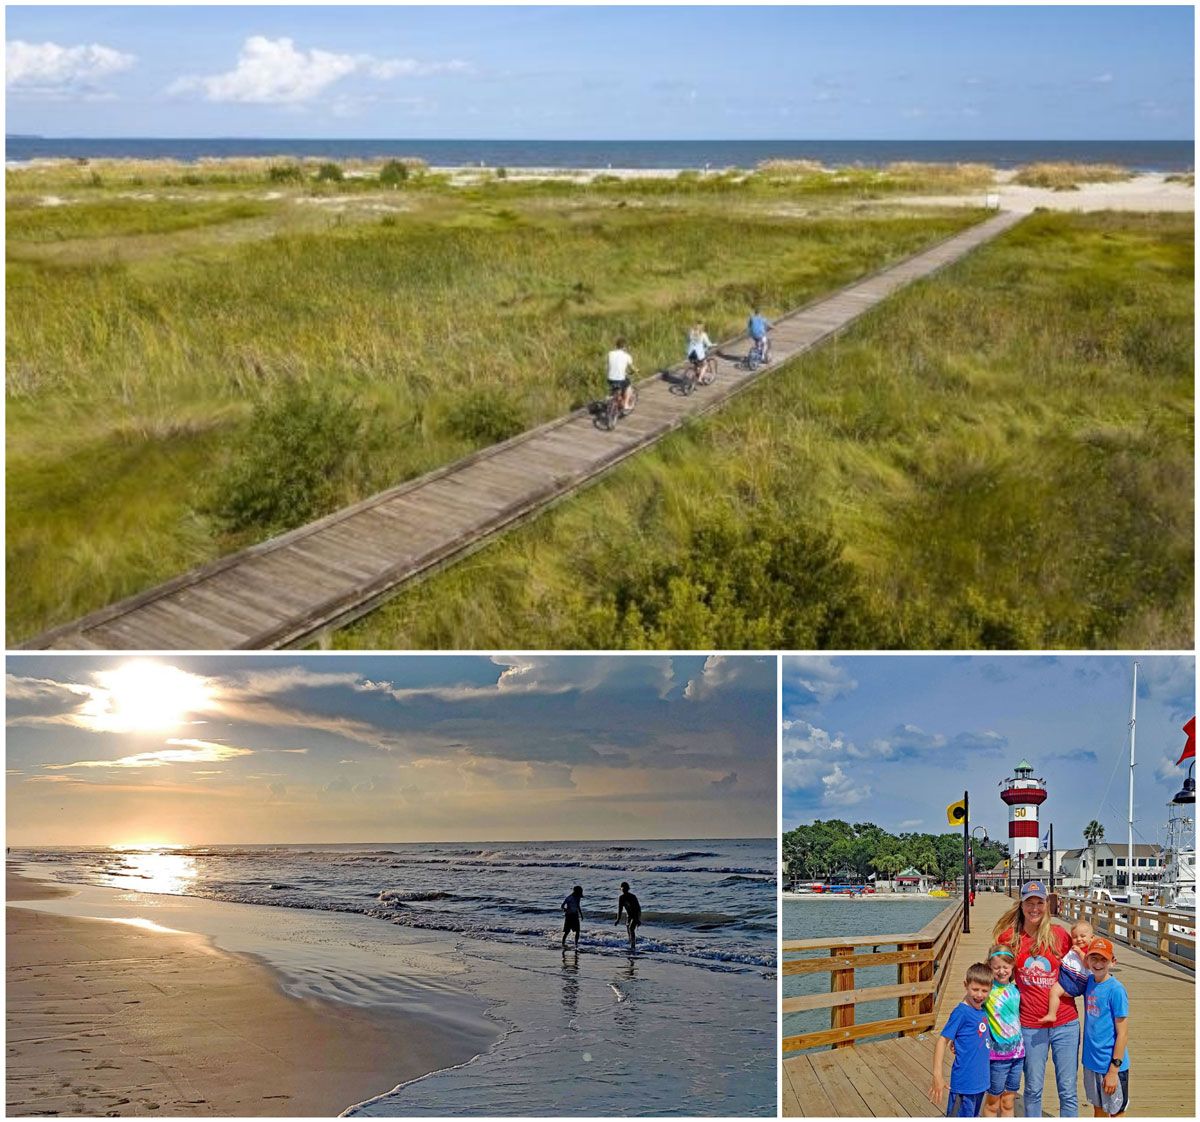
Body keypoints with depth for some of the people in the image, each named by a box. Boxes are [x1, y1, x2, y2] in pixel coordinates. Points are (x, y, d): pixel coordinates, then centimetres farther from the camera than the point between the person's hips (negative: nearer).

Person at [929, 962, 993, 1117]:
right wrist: (937, 1075, -23)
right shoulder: (961, 1012, -17)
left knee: (973, 1116, 19)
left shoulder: (982, 1011, 4)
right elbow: (943, 1040, -19)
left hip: (980, 1081, 8)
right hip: (964, 1084, -8)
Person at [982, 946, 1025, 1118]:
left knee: (1009, 1101, 13)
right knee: (993, 1100, 6)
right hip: (997, 1053, -5)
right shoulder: (988, 990, -13)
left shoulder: (1014, 989, 3)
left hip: (1017, 1052, 5)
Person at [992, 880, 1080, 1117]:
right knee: (1033, 1089, 11)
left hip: (1065, 1023, 0)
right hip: (1030, 1025, 0)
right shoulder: (1009, 937, -3)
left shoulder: (1059, 934, -2)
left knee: (1068, 1091, 4)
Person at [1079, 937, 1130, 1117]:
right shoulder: (1088, 981, 0)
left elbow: (1122, 1033, -16)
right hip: (1091, 1062, 6)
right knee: (1097, 1108, 19)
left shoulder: (1116, 990, -18)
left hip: (1111, 1065, -6)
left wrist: (1114, 1070, -17)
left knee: (1115, 1112, 8)